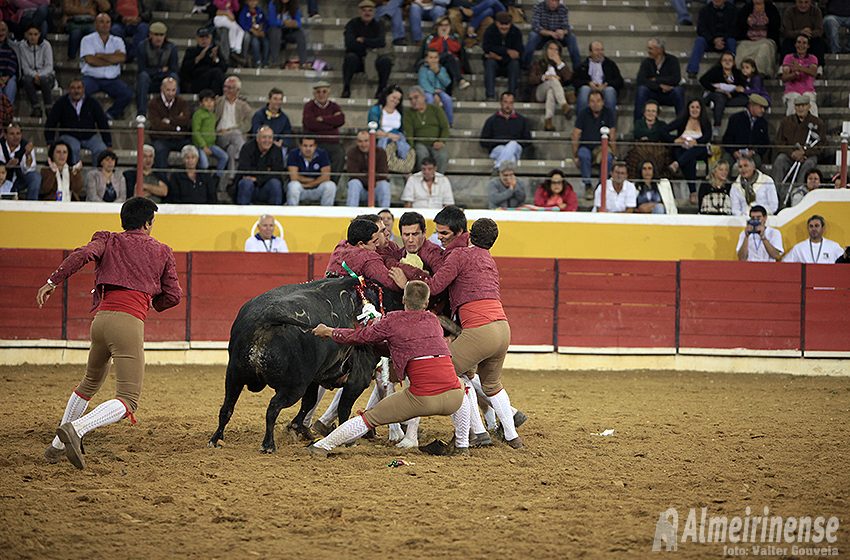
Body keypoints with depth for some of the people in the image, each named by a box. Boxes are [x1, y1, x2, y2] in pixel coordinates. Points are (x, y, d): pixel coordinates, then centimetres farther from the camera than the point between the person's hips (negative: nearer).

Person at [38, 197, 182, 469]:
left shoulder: (108, 241, 17)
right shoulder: (162, 252, 15)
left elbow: (83, 255, -5)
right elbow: (173, 295, 14)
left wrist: (52, 282, -4)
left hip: (101, 319, 5)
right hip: (130, 323, -5)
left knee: (90, 383, 30)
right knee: (128, 401, -9)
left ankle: (57, 446, 31)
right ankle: (76, 429, -34)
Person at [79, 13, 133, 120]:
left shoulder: (117, 41, 15)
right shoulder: (88, 40, 6)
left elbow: (122, 58, -5)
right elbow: (90, 60, -10)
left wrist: (100, 55, -6)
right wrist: (113, 60, -3)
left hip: (112, 79, 2)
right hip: (92, 78, -2)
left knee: (127, 94, -24)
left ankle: (110, 115, -5)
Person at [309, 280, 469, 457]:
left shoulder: (393, 321, 8)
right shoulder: (434, 320, 21)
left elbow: (360, 336, 18)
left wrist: (329, 332, 35)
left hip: (422, 399, -3)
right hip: (453, 400, 3)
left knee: (371, 417, 12)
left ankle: (323, 446, 14)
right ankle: (462, 446, 36)